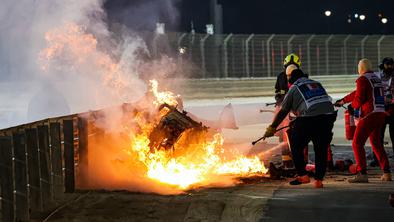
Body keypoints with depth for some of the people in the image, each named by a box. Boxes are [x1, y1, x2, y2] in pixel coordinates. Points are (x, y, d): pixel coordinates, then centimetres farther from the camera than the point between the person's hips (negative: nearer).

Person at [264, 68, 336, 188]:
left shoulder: (294, 88, 11)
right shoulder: (317, 84, 25)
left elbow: (283, 112, 11)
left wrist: (272, 128, 21)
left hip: (309, 118, -5)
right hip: (328, 115, 5)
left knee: (296, 146, 15)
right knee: (321, 150, 15)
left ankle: (303, 175, 14)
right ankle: (319, 179, 13)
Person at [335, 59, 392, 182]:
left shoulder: (362, 79, -7)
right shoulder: (377, 79, 20)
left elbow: (358, 99, -13)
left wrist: (352, 105, 10)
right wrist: (343, 101, 36)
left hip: (369, 115, -8)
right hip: (381, 114, 8)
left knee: (357, 143, -7)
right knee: (376, 144, 18)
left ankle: (362, 174, -16)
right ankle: (386, 173, 17)